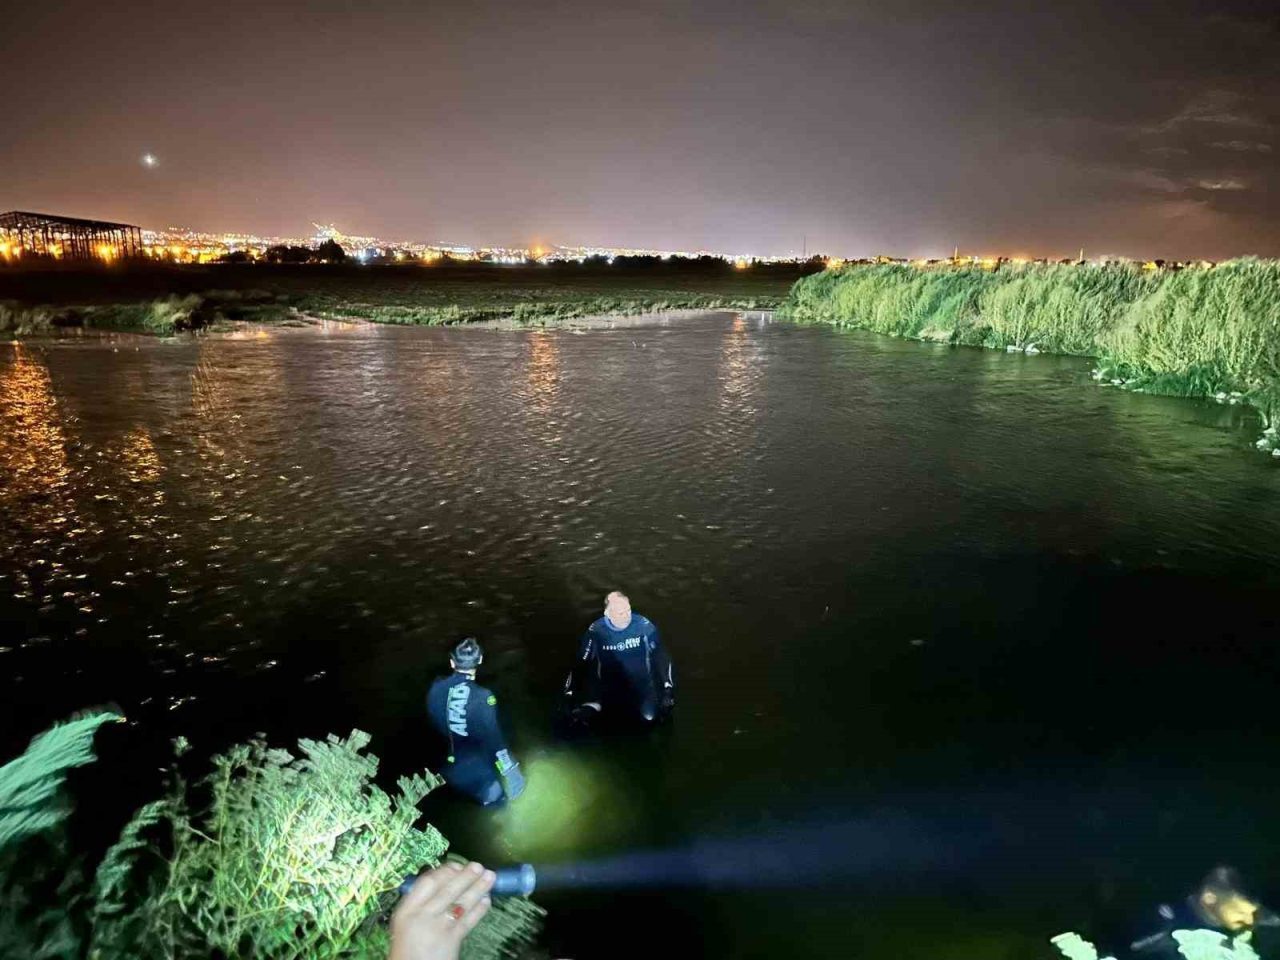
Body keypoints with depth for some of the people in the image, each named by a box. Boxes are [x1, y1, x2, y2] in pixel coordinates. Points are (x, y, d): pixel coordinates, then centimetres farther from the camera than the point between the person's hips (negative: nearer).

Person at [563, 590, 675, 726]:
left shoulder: (643, 625, -14)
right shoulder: (596, 631, -12)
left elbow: (660, 656, -4)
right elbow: (581, 663, -5)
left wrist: (668, 687, -11)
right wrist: (569, 694, -11)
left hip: (640, 686, 0)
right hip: (609, 687, 1)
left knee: (650, 717, -21)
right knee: (586, 714, -18)